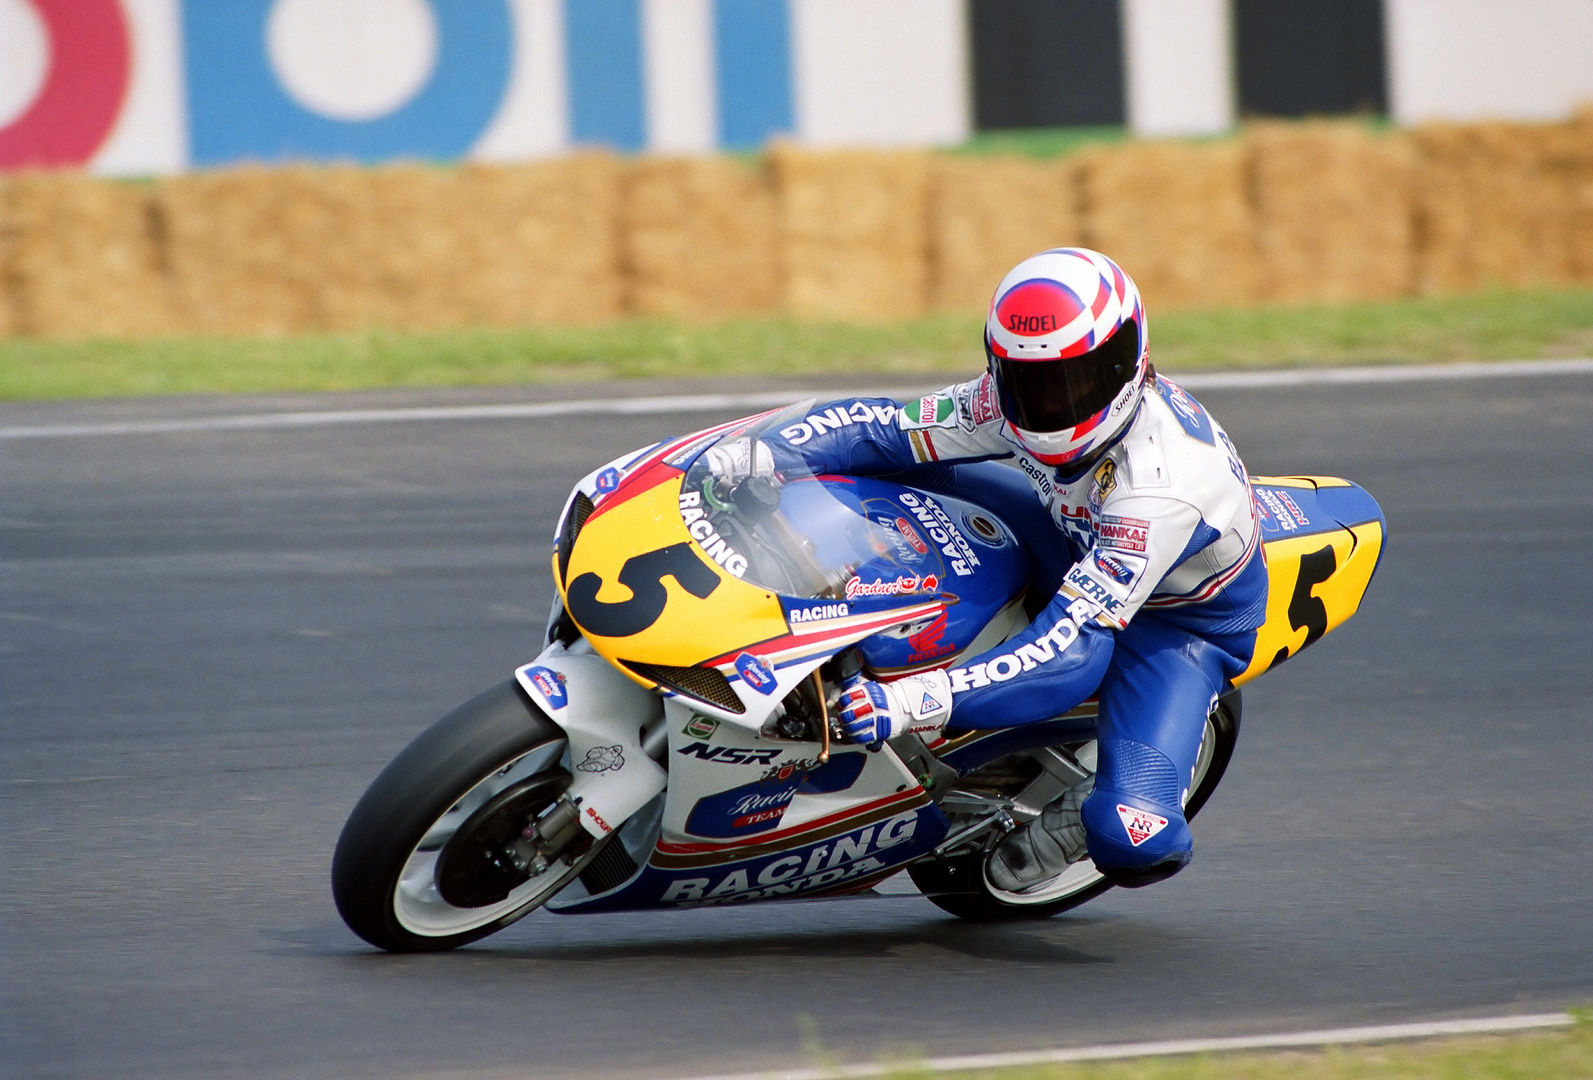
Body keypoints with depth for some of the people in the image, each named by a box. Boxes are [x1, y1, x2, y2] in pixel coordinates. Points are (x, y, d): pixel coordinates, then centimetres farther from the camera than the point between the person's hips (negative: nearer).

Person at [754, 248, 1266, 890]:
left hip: (1188, 618, -7)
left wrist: (912, 703, -55)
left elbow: (1069, 643, -46)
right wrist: (767, 458, -32)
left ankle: (1077, 820, 6)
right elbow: (893, 433, -13)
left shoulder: (1159, 486, -43)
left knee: (1134, 838, -29)